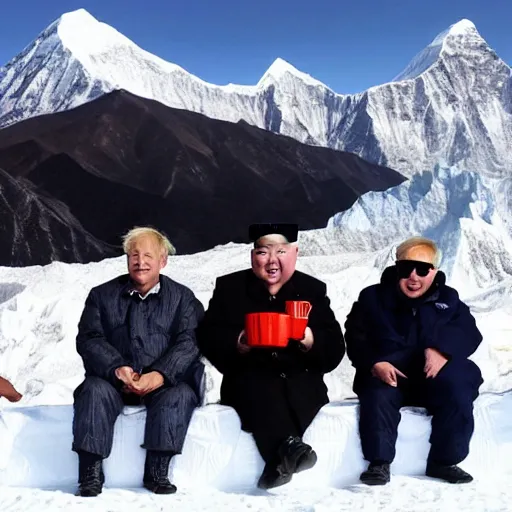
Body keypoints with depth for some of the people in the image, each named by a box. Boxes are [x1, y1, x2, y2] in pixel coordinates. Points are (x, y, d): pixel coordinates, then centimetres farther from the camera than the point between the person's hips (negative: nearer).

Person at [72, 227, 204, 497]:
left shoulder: (182, 297, 9)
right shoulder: (102, 295, 12)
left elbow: (189, 342, -5)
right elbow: (89, 339, 0)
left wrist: (160, 375, -23)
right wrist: (117, 368, -20)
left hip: (164, 381, -1)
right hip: (112, 378, 1)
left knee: (181, 394, -30)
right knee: (94, 390, -29)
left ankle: (157, 471, -24)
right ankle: (91, 474, -27)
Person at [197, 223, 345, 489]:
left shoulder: (313, 290, 11)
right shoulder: (229, 287, 10)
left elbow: (334, 350, 4)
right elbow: (207, 338, 2)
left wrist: (311, 341, -18)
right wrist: (236, 344, -18)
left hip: (300, 381, 1)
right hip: (248, 380, 0)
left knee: (301, 388, -34)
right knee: (258, 386, -35)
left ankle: (280, 459, -44)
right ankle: (289, 446, -49)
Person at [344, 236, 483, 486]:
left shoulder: (448, 299, 14)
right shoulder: (373, 297, 10)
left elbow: (469, 333, -1)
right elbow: (355, 338, 1)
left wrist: (444, 349, -23)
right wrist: (374, 362, -20)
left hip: (433, 377, 1)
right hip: (387, 373, -1)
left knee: (458, 394, -26)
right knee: (378, 397, -31)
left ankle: (444, 461, -10)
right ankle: (379, 463, -20)